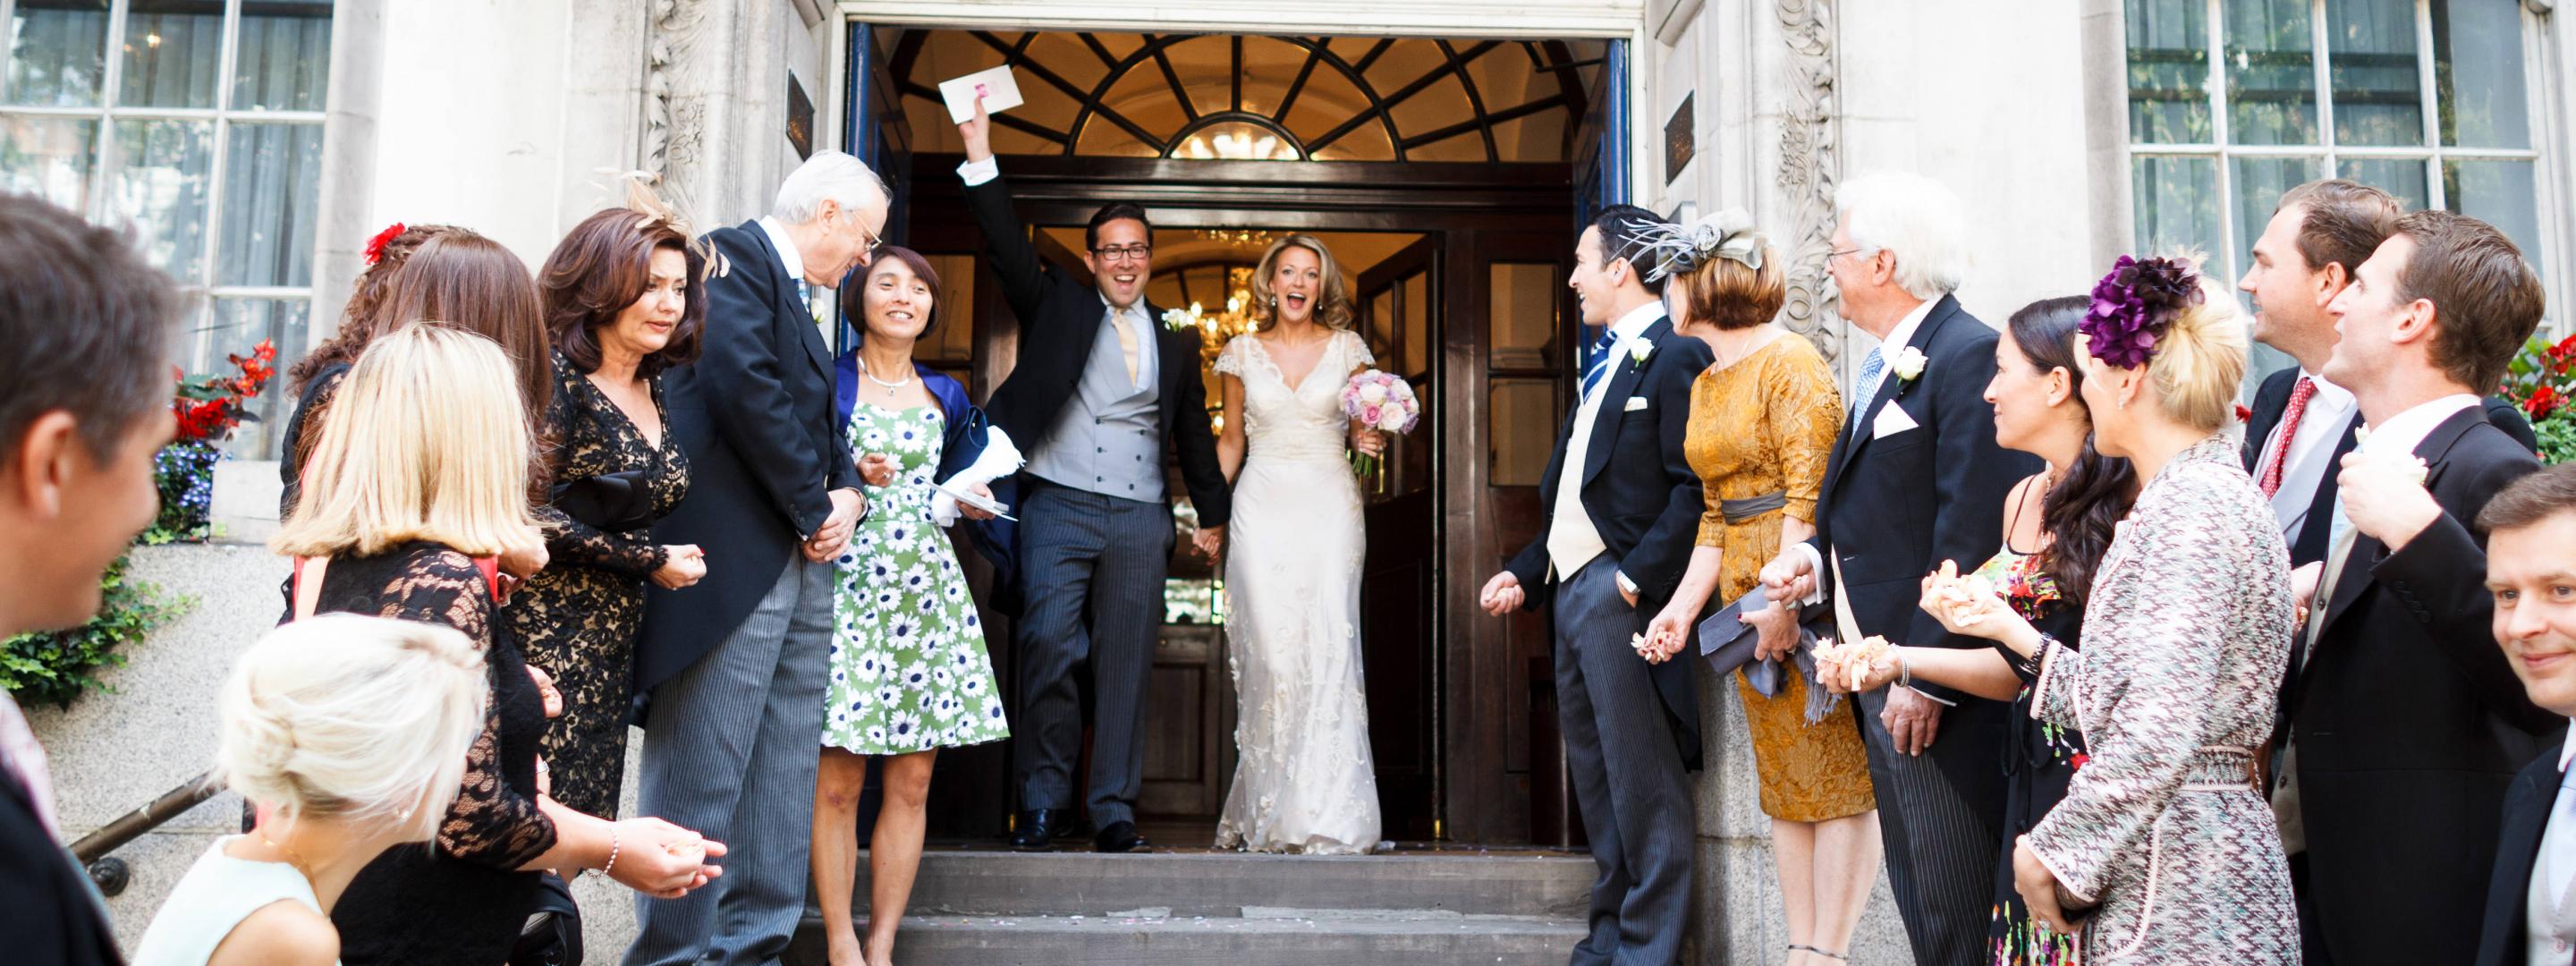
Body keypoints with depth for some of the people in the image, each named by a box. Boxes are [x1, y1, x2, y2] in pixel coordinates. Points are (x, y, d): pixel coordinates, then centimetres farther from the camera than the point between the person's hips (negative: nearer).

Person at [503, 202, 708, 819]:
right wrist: (649, 561, -10)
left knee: (585, 819, 10)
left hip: (614, 646, 8)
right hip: (545, 639, -7)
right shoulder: (556, 377, -11)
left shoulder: (655, 386, 12)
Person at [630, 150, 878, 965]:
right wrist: (815, 509, -11)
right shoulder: (734, 255, -3)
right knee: (699, 778, -5)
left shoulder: (794, 295, 24)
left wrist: (848, 492, 3)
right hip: (735, 556, -9)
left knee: (785, 783, 9)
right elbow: (743, 382, -17)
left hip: (799, 562, 9)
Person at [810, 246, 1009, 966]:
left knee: (911, 783, 3)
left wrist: (969, 501, 7)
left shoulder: (946, 396, 16)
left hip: (926, 585, 4)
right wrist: (849, 478, -12)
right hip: (848, 580, -4)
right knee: (838, 779, -6)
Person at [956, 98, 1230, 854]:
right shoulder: (1057, 306, 11)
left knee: (1125, 664, 2)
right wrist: (980, 157, -9)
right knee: (1046, 649, -7)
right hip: (1059, 507, -2)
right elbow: (1008, 249, -2)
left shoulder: (1175, 342, 17)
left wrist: (1212, 514, 21)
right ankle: (1044, 801, 5)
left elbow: (1194, 434, 21)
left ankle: (1115, 811, 8)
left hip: (1140, 518, 2)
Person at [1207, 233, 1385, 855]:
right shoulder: (1241, 352, 9)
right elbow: (1231, 440, 15)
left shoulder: (1347, 348, 8)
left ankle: (1327, 815, -5)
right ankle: (1267, 812, 6)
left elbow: (1362, 426, 15)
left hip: (1329, 506, 0)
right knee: (1270, 654, -7)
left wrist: (1369, 439, -8)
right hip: (1262, 506, 0)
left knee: (1328, 648, -10)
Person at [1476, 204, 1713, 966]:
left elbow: (1693, 488, -17)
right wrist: (1525, 573, 16)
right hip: (1572, 588, 10)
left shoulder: (1674, 357, -10)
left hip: (1620, 593, -10)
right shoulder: (1605, 364, 19)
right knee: (1594, 774, 16)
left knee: (1642, 782, -3)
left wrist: (1637, 577, -21)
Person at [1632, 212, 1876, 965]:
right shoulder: (1706, 384, 16)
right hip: (1745, 592, 9)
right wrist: (1683, 606, 8)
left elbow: (1809, 497, -17)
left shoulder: (1789, 364, -9)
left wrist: (1785, 599, -21)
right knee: (1782, 779, 11)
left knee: (1836, 775, -3)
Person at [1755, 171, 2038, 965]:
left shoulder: (1970, 357, -14)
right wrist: (1819, 563, 3)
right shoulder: (1886, 366, 17)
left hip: (1939, 695, -10)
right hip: (1882, 687, 10)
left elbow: (1974, 536, -21)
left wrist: (1927, 676, -22)